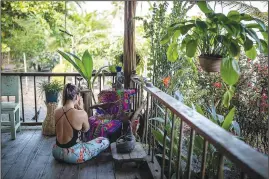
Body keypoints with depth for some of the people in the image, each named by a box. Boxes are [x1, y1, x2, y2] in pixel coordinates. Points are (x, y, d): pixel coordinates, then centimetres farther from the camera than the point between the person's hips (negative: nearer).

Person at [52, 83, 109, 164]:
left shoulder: (56, 111, -5)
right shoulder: (81, 114, -22)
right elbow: (86, 129, 1)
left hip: (56, 152, 7)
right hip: (73, 155, -7)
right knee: (105, 141, 7)